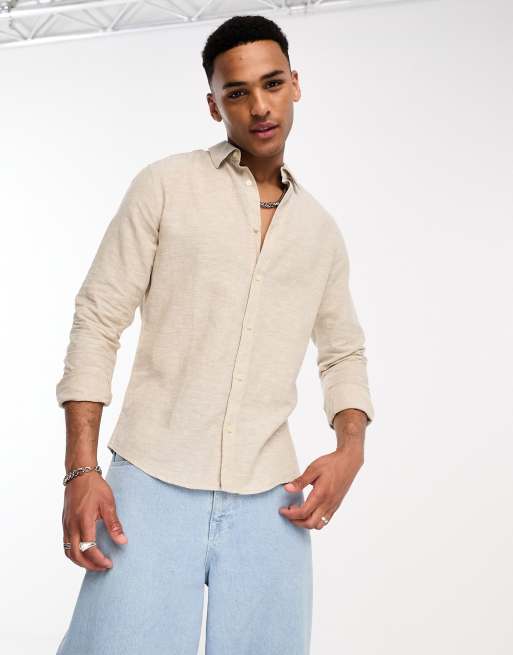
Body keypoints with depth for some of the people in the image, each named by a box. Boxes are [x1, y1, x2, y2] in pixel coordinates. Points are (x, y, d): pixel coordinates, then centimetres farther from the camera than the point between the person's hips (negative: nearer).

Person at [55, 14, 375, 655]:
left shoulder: (321, 230, 14)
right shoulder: (166, 185, 2)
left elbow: (344, 353, 22)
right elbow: (97, 321, 0)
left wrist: (349, 450, 2)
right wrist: (81, 470, -8)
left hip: (268, 502, 3)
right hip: (152, 483, -3)